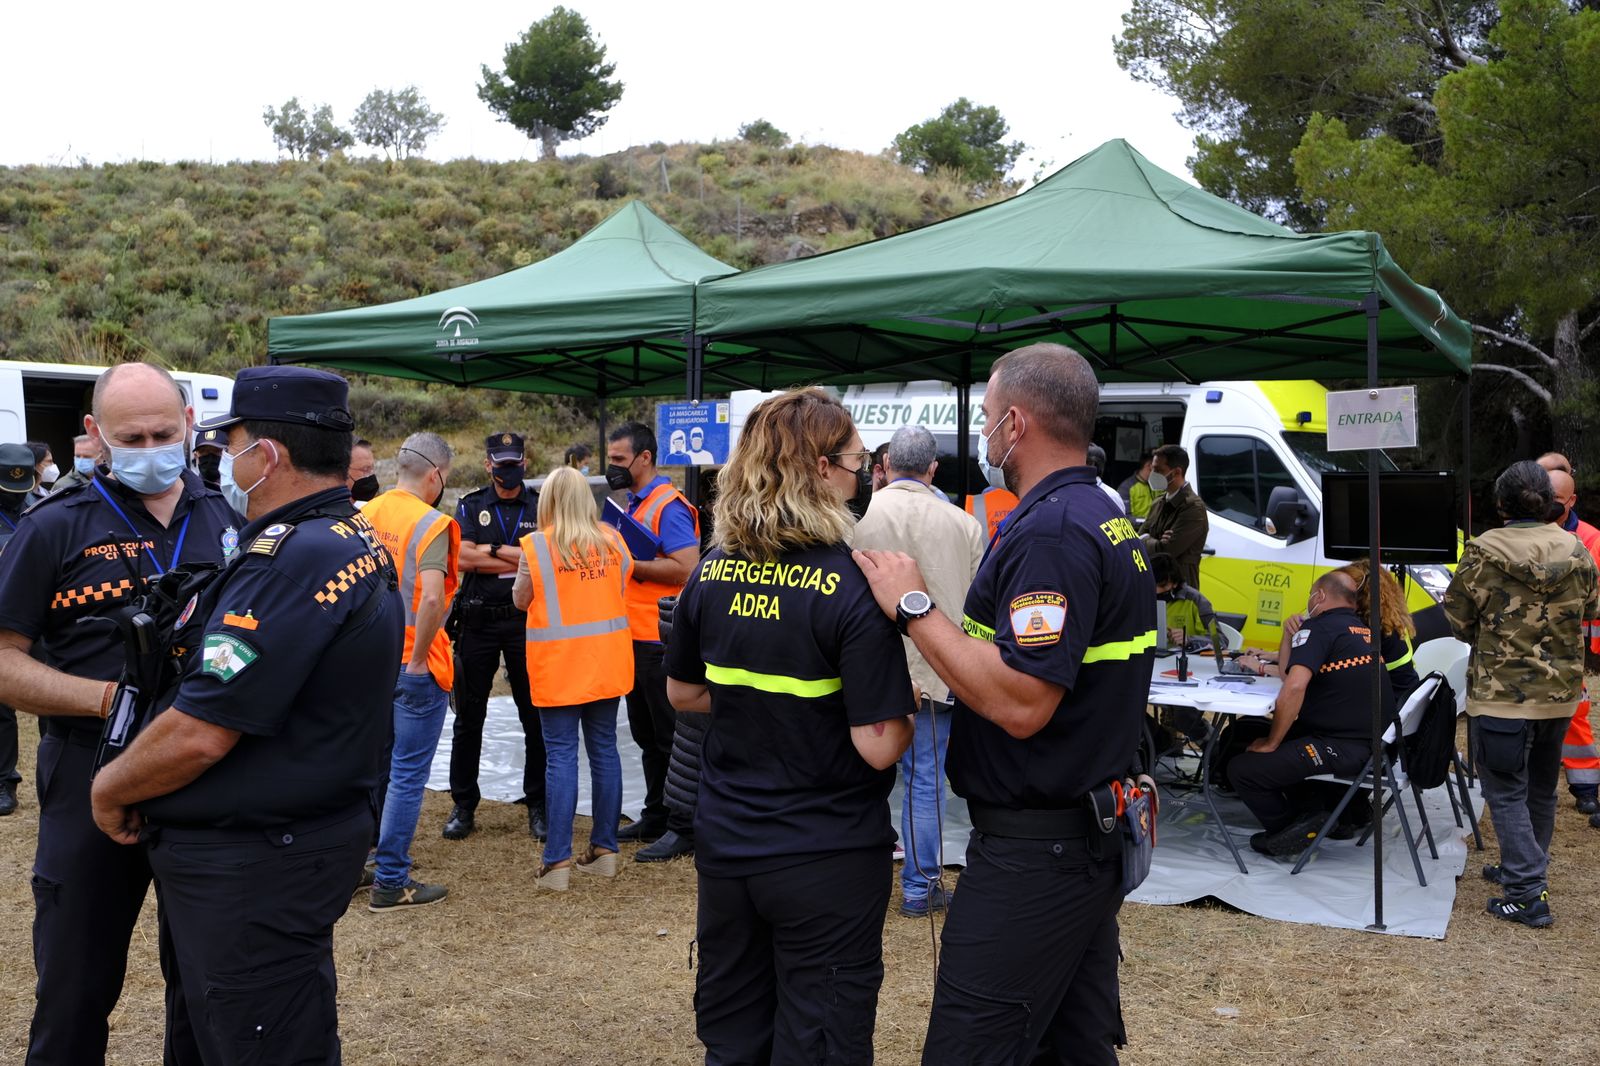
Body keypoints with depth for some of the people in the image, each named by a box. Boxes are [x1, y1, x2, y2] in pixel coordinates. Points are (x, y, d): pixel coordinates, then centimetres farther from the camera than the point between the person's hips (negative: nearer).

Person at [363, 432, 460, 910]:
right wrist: (419, 657, -19)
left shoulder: (366, 514, 4)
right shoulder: (432, 524, -16)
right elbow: (432, 597, -30)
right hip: (415, 668, -7)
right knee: (408, 775, 4)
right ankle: (391, 882, 11)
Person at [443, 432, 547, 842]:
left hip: (527, 621, 0)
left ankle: (538, 804, 16)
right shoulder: (471, 506, 7)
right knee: (469, 716, 7)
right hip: (478, 620, 1)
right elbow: (463, 558, -9)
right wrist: (521, 558, -11)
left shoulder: (541, 507, 6)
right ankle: (463, 805, 19)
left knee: (535, 716, 4)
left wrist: (492, 550, -12)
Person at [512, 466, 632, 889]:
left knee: (561, 755, -1)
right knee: (604, 748, 10)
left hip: (559, 667, -4)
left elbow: (521, 600, 2)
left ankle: (558, 859, -1)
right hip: (608, 663, 4)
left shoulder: (536, 545, -9)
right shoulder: (612, 540, 2)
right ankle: (605, 848, 18)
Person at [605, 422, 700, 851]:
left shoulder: (668, 506, -14)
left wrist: (629, 563, -19)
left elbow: (686, 569, -23)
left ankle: (685, 827, 7)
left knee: (671, 737, -2)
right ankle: (655, 818, 28)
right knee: (646, 735, 17)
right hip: (635, 637, 10)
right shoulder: (632, 504, 15)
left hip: (660, 641, -10)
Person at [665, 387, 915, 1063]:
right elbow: (879, 746, -21)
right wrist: (911, 709, -1)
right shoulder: (851, 587, -20)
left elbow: (683, 693, 11)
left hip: (725, 847, 5)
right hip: (829, 857, -5)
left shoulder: (711, 573, -3)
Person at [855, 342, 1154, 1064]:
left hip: (1034, 853, -11)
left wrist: (913, 608, -22)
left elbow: (1022, 703, -29)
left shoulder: (1050, 532, -22)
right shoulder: (1108, 518, 12)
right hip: (1095, 837, 11)